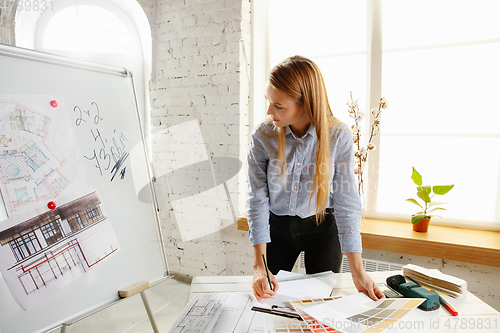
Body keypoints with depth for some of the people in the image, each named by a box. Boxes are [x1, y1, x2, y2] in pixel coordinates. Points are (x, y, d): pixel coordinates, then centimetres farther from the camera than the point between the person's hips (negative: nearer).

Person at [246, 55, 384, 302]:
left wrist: (357, 272, -17)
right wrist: (259, 265, -20)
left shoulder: (339, 137, -20)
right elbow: (257, 200, -15)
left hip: (322, 228, 0)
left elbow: (346, 203, -16)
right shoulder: (262, 137, -18)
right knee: (265, 300, 14)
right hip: (277, 228, 1)